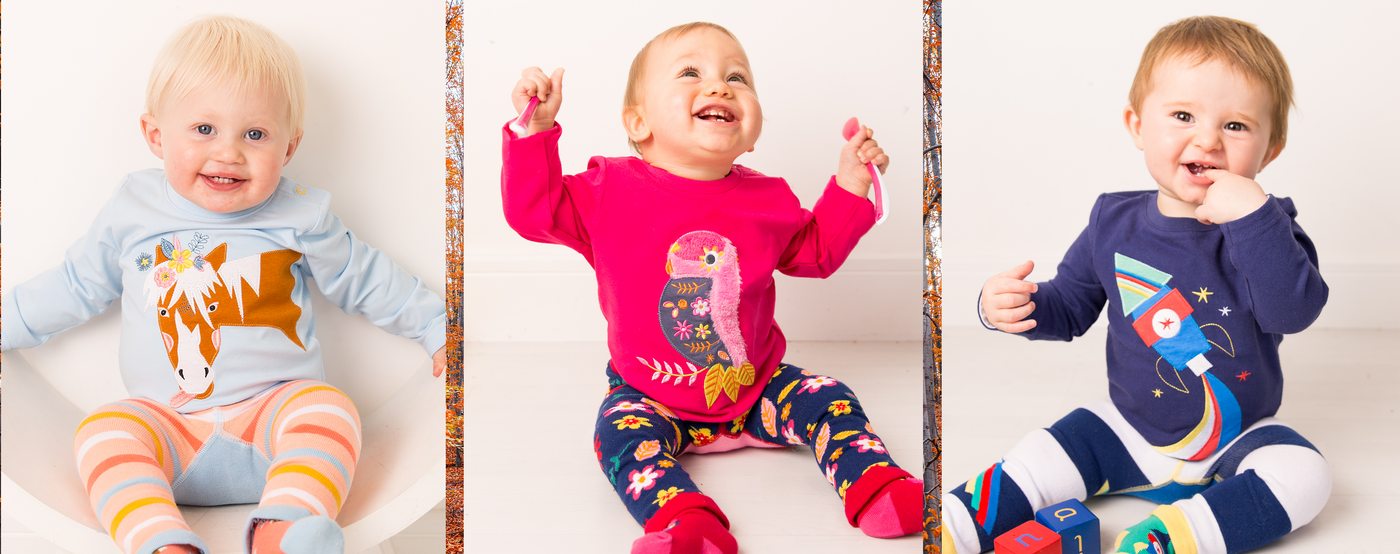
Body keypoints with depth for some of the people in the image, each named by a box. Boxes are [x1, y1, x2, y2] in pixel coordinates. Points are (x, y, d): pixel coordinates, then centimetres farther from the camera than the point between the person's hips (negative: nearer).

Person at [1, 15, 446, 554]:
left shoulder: (301, 217, 4)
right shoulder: (131, 213, 7)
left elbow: (366, 280, 17)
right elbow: (73, 287, 22)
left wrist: (438, 329, 19)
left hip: (274, 409, -1)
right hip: (168, 425, 1)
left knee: (327, 406, -31)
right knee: (104, 429, -27)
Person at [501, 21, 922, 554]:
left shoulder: (766, 200, -2)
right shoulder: (611, 190, -10)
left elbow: (816, 251, 12)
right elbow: (534, 211, -12)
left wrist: (849, 187, 1)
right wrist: (535, 129, -22)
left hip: (756, 385, 3)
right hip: (650, 393, -3)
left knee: (827, 401, -12)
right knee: (621, 432, -29)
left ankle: (880, 492, -16)